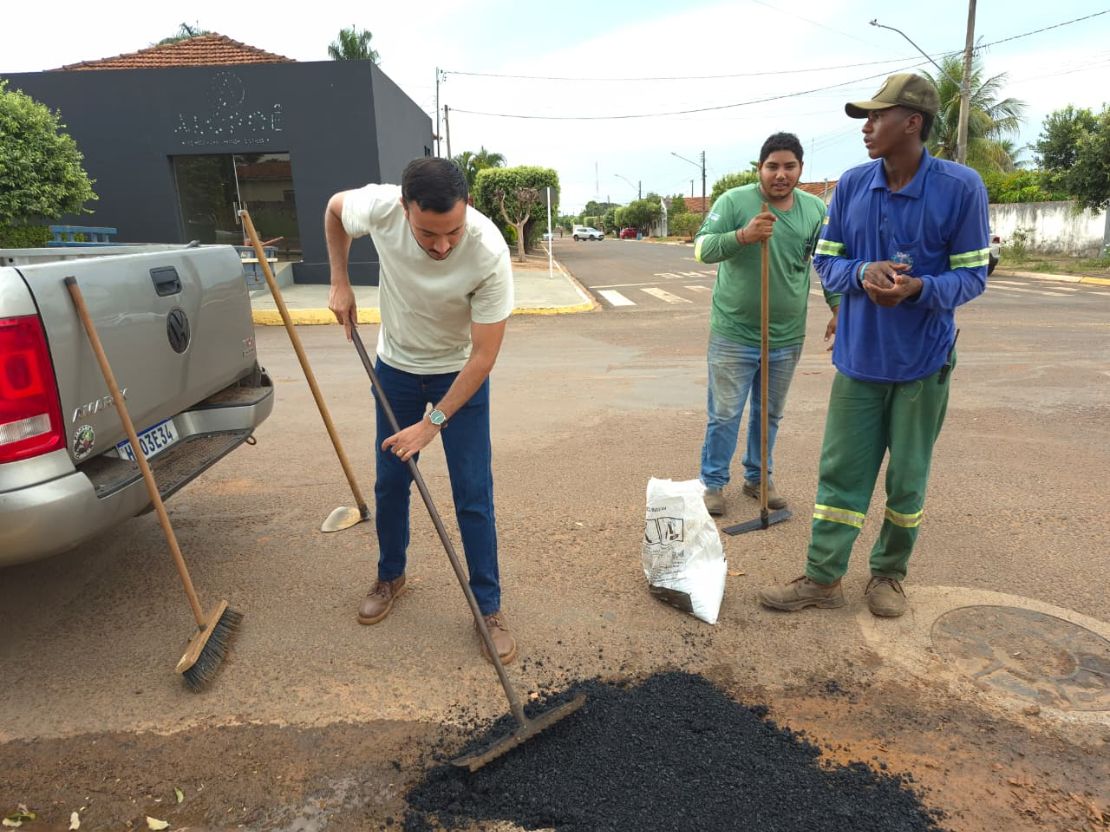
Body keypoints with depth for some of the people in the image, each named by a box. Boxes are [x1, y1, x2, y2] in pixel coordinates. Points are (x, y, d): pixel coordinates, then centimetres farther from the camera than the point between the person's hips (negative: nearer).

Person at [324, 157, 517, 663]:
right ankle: (390, 577, 37)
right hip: (396, 365, 3)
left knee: (473, 496, -3)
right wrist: (339, 283, -4)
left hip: (460, 372, -3)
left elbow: (484, 354, -27)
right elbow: (334, 209, 0)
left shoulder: (489, 253, -34)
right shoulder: (379, 207, -26)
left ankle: (488, 606, 15)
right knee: (389, 484, 12)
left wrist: (434, 421, -25)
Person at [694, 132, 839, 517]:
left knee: (770, 414, 17)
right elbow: (702, 248, -17)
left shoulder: (815, 209, 4)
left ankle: (758, 477, 34)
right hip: (734, 334, -4)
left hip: (786, 338, 4)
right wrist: (743, 236, -34)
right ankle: (713, 483, 20)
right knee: (724, 415, 4)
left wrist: (839, 308, 4)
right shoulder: (733, 201, -9)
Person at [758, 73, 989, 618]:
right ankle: (822, 578, 16)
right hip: (858, 357, 2)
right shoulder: (852, 185, 0)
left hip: (923, 361, -2)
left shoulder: (960, 187, -9)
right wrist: (863, 272, -17)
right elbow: (825, 262, 5)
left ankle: (889, 574, 31)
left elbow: (972, 275, -5)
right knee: (841, 472, 5)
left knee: (907, 480, 11)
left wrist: (919, 288, -26)